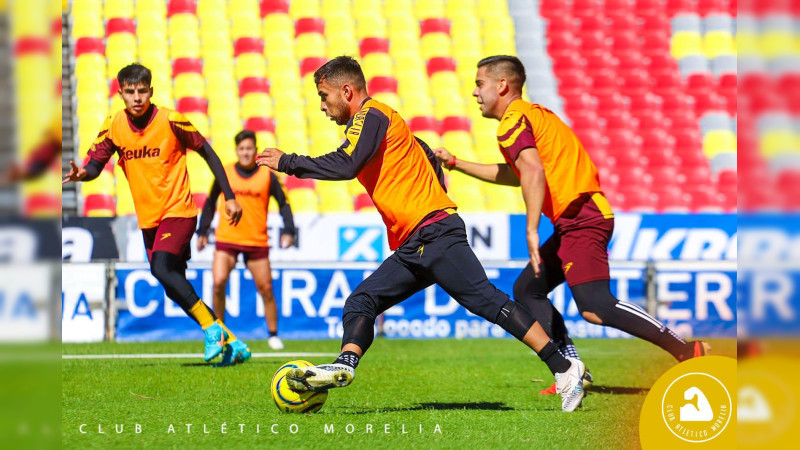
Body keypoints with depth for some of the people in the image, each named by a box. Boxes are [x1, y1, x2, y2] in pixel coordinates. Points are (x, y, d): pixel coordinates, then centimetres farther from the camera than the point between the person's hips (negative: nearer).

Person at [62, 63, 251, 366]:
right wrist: (82, 174, -28)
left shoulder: (171, 121, -12)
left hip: (178, 211, -6)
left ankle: (212, 328, -15)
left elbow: (207, 153, -3)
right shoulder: (114, 126, -1)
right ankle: (231, 344, 19)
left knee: (162, 269, -27)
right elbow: (95, 164, -3)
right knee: (176, 291, 8)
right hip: (148, 217, 6)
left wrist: (229, 197, -4)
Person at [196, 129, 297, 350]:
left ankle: (273, 335, 15)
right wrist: (202, 231, 9)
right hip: (227, 239, 0)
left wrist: (288, 230, -6)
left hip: (257, 241, 0)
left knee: (266, 289, -1)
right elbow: (211, 202, 13)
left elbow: (283, 204, 7)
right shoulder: (225, 173, 3)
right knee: (219, 282, -16)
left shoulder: (267, 176, 1)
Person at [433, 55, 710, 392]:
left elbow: (533, 171, -24)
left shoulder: (512, 121, -6)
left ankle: (686, 351, -22)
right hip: (586, 217, 11)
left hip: (579, 220, -11)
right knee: (527, 291, 15)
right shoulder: (534, 114, 24)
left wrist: (532, 230, -27)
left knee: (595, 308, -20)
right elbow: (513, 175, 39)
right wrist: (456, 163, 41)